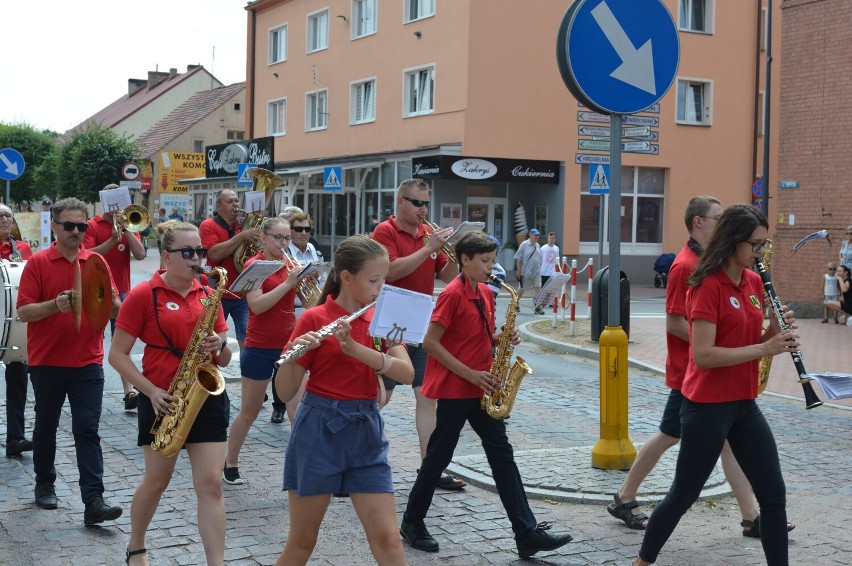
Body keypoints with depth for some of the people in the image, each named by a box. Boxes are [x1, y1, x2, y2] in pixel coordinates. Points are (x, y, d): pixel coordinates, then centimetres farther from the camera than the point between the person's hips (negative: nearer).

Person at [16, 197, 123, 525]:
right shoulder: (38, 263, -4)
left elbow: (116, 309, 4)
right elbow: (24, 312, -9)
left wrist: (108, 300, -18)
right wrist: (55, 305, -25)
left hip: (88, 362, 1)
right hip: (47, 362, -1)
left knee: (87, 430, -3)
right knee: (46, 426, 15)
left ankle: (94, 501, -7)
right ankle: (44, 484, 34)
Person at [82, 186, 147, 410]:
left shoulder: (128, 225, 10)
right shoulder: (92, 226, -1)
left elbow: (140, 255, -4)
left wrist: (125, 228, -9)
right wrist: (112, 239, -23)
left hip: (122, 291, 2)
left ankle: (128, 392, -7)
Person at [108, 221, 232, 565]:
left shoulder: (208, 296, 6)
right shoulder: (143, 295, -8)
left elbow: (224, 360, 10)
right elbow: (117, 354, -7)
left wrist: (220, 346, -13)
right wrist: (151, 392, -17)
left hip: (207, 397, 3)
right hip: (163, 400, -3)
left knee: (211, 483, -4)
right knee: (156, 481, 13)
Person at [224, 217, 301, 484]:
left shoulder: (289, 264, 7)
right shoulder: (254, 265, -7)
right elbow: (257, 305, -21)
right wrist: (288, 283, -26)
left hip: (289, 344, 4)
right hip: (260, 348, -4)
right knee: (249, 411, 8)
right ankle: (230, 463, 26)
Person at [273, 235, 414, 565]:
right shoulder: (314, 319, -8)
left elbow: (407, 374, -10)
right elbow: (285, 392, -10)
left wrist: (355, 348, -22)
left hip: (366, 432, 4)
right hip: (319, 431, -4)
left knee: (387, 539, 1)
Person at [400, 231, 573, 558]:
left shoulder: (485, 293, 10)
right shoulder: (453, 294, -14)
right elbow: (430, 342, -18)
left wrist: (502, 338, -2)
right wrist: (470, 374, -20)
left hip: (481, 389, 8)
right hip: (454, 389, -8)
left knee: (502, 456, 3)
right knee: (439, 455, 3)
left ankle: (527, 533, 3)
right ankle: (412, 522, 21)